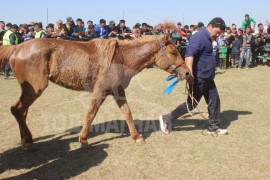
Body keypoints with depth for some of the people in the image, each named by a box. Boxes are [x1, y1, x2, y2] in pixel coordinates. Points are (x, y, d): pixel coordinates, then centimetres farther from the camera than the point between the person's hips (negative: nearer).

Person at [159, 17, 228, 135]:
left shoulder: (208, 38, 15)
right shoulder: (199, 37, -17)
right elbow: (189, 55, -31)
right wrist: (190, 73, -42)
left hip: (208, 78, 10)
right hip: (199, 78, -10)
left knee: (214, 102, 11)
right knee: (191, 104, -1)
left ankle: (213, 128, 24)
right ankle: (166, 119, 10)